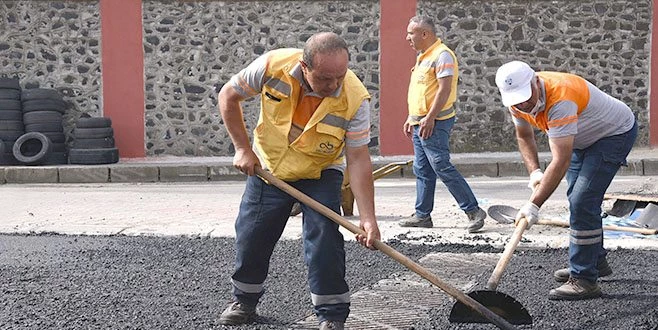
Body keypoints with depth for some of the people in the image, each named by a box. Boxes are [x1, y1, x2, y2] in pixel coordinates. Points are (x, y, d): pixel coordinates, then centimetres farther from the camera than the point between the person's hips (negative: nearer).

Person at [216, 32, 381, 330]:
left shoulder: (355, 98, -29)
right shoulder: (273, 65, -28)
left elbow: (358, 160, -25)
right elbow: (229, 95, -10)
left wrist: (367, 218, -31)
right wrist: (242, 149, -12)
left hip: (321, 174, -2)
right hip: (267, 167, 2)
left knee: (324, 241, -15)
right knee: (250, 238, 9)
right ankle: (244, 301, 33)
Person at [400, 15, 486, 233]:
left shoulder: (442, 55, -12)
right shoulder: (423, 57, 19)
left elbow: (444, 89, -20)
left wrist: (429, 118, -23)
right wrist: (411, 117, 22)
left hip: (434, 123, -10)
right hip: (420, 123, 10)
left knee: (442, 167, -12)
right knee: (422, 171, 11)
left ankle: (473, 211, -7)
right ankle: (422, 215, 17)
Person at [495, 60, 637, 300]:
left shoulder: (560, 99, -40)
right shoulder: (518, 102, -14)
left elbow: (561, 161, -43)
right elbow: (524, 137, 7)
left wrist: (534, 204, -45)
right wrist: (534, 172, -8)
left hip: (616, 132, -9)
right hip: (583, 138, 9)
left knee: (582, 202, -19)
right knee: (577, 198, 17)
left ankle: (584, 280, -14)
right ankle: (596, 262, 36)